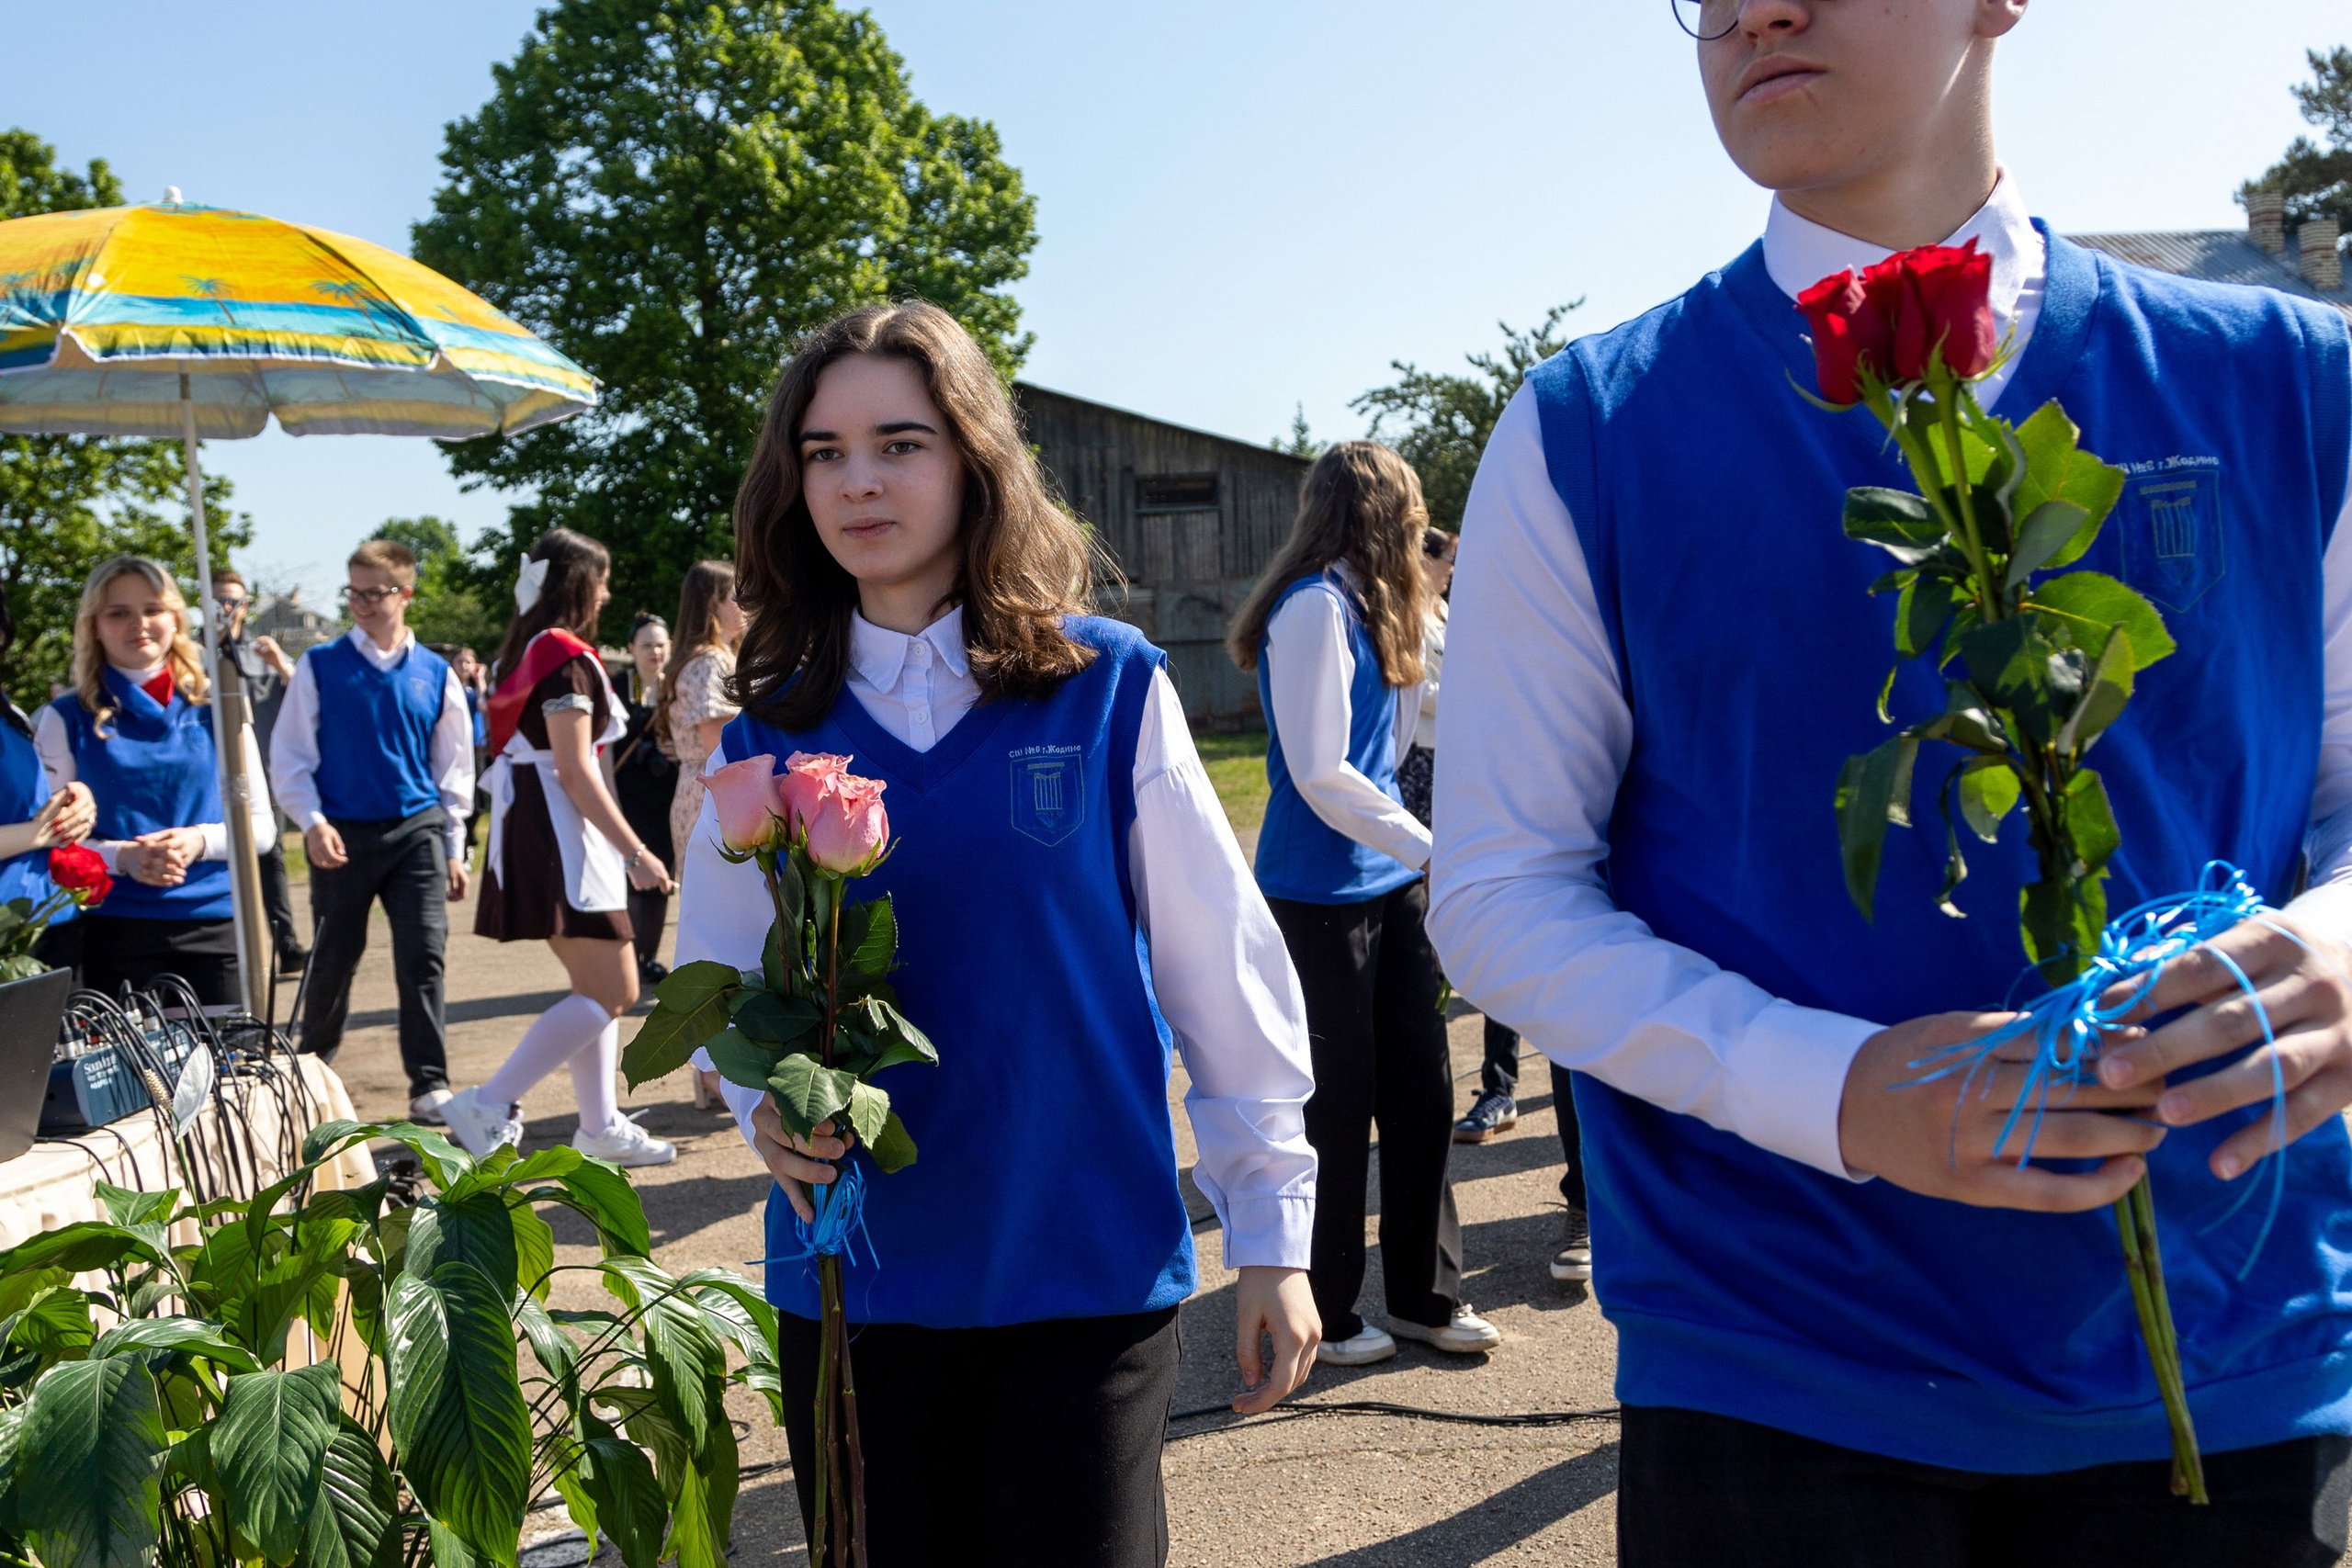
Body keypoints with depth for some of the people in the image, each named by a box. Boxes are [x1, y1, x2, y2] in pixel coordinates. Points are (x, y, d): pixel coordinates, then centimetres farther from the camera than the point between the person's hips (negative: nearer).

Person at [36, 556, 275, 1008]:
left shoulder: (215, 709, 6)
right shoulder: (68, 718, 3)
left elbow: (261, 824, 6)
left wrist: (199, 841, -12)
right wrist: (121, 855, -17)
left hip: (215, 922, 1)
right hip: (113, 930, -1)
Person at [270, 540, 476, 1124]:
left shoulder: (436, 675, 5)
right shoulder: (320, 667, 0)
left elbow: (453, 768, 11)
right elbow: (291, 758, 2)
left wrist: (453, 847, 9)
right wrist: (313, 823, -11)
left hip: (417, 833, 1)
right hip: (342, 835, 0)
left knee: (425, 958, -7)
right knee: (333, 960, 10)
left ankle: (430, 1085, -1)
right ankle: (311, 1071, 32)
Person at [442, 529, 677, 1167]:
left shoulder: (520, 653, 16)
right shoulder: (566, 657, -13)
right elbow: (575, 769, -19)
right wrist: (635, 852, -17)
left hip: (527, 824, 10)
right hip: (562, 830, -10)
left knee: (597, 987, 14)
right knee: (612, 992, -8)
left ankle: (600, 1127, 17)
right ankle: (489, 1104, -11)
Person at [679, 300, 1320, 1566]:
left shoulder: (1107, 687, -5)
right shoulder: (769, 729, 3)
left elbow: (1224, 975, -2)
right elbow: (718, 978, 11)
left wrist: (1272, 1236, -1)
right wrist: (765, 1104, -10)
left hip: (1086, 1273, -2)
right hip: (852, 1279, 3)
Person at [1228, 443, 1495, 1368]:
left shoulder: (1364, 607, 13)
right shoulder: (1314, 606, -16)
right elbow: (1319, 774, -21)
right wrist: (1434, 850, -18)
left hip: (1388, 884, 9)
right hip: (1321, 894, -9)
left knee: (1420, 1087, 12)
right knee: (1337, 1106, 3)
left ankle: (1425, 1293, 25)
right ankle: (1321, 1313, 19)